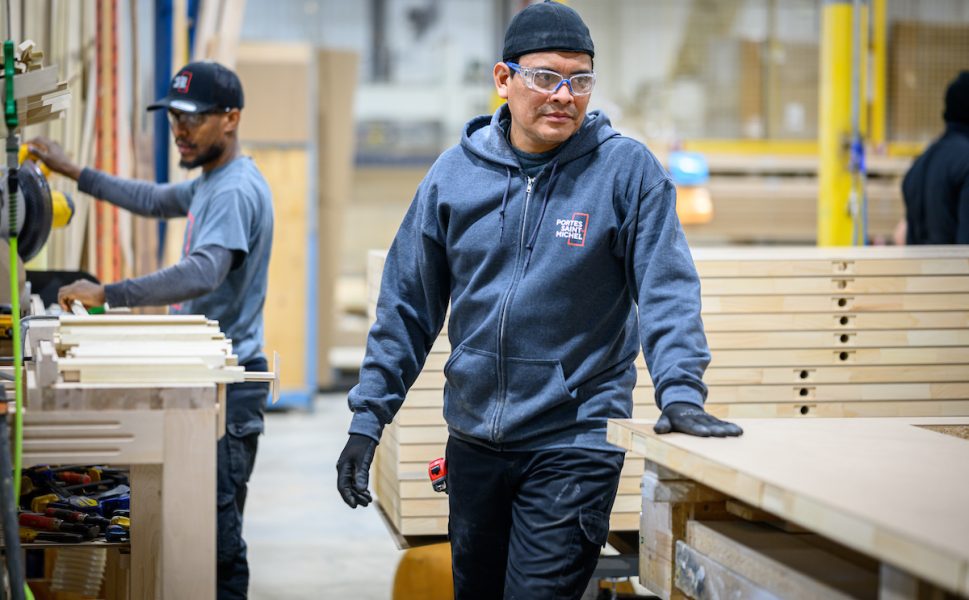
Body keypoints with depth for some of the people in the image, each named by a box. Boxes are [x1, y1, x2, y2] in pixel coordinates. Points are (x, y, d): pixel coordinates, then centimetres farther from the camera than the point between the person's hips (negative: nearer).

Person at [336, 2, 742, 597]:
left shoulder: (628, 170, -7)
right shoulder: (455, 172, 2)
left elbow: (668, 291, -10)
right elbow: (408, 306, 6)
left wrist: (681, 391, -26)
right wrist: (368, 417, 3)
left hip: (575, 442, -4)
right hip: (473, 434, 4)